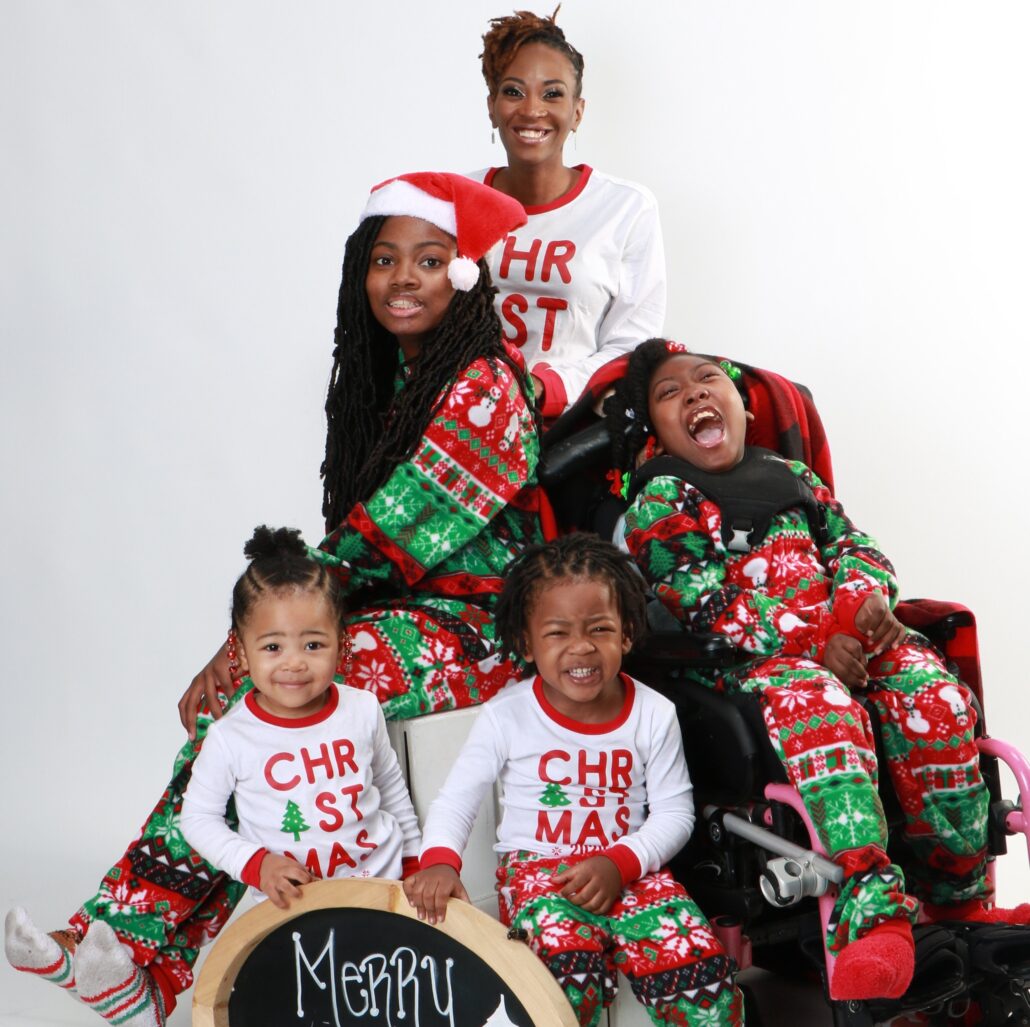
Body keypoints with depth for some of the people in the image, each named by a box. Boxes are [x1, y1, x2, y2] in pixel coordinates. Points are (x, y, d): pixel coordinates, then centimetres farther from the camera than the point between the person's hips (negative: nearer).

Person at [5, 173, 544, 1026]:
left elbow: (383, 538, -20)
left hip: (473, 628, -8)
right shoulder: (388, 376, 13)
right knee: (235, 691, -13)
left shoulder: (483, 387, -14)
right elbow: (357, 538, 10)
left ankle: (142, 946, -19)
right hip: (400, 609, 8)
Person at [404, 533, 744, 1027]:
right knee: (570, 967, -33)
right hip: (537, 870, -2)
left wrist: (619, 862, -16)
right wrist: (439, 859, -23)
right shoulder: (506, 715, -6)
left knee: (697, 961, -23)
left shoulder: (653, 714, -2)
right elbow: (457, 797, -3)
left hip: (629, 870, 2)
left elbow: (674, 812, 1)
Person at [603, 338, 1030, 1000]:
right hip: (755, 661, -5)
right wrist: (810, 641, -17)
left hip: (848, 635, 5)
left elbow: (852, 541, 19)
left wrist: (866, 596, -8)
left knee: (936, 698, -24)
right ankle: (872, 911, -51)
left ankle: (960, 897, -12)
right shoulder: (660, 499, 7)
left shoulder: (789, 475, 26)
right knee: (818, 710, -39)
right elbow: (700, 600, -6)